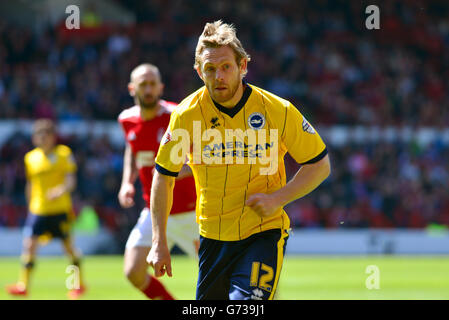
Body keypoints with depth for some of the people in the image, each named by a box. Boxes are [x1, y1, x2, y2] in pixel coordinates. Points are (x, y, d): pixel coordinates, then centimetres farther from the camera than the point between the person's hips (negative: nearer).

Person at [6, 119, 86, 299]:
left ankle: (79, 283, 20)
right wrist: (30, 206, 18)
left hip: (60, 209, -2)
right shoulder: (31, 158, 7)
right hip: (38, 209, 3)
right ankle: (23, 284, -8)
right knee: (29, 243, -10)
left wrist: (61, 190, -30)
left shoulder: (64, 154, -3)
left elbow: (71, 181, -10)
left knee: (68, 245, 5)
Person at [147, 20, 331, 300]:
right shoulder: (187, 114, -7)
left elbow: (320, 165, 0)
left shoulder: (277, 111, -10)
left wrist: (277, 198, -14)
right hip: (212, 236, 3)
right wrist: (159, 242, 2)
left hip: (264, 233, -3)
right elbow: (164, 176, 5)